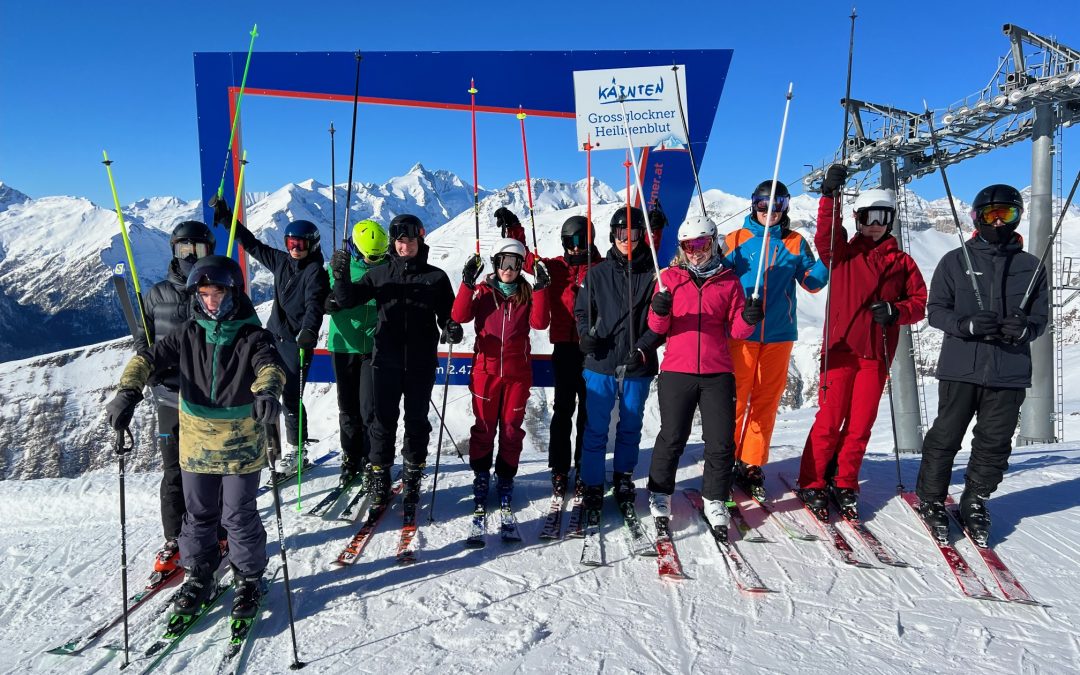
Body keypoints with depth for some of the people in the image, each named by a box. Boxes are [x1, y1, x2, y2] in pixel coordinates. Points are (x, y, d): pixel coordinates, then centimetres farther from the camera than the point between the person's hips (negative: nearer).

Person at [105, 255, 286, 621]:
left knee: (240, 517, 7)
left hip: (241, 447, -3)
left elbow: (270, 365, -27)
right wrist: (128, 391, -22)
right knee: (199, 515, 17)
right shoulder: (187, 334, 0)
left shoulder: (253, 336, -10)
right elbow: (148, 357, -3)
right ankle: (197, 576, 37)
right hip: (196, 446, 3)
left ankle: (249, 579, 27)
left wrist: (267, 392, -49)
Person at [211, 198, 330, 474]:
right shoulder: (280, 260, 10)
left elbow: (314, 305, -25)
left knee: (291, 397, -4)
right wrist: (226, 217, 23)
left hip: (297, 342, -7)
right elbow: (253, 245, 21)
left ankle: (294, 449, 14)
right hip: (273, 335, 7)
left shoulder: (315, 272, -10)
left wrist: (309, 332, -43)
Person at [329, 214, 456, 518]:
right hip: (386, 359, 1)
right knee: (384, 419, 5)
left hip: (421, 361, 0)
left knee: (417, 420, 9)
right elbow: (348, 300, 5)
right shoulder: (380, 274, 7)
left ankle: (412, 479, 23)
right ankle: (380, 477, 18)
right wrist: (342, 277, -14)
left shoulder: (436, 277, 4)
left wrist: (452, 327, -15)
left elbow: (447, 313, 7)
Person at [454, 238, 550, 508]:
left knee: (512, 427, 8)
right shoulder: (482, 290, 3)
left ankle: (505, 478, 22)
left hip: (518, 372, 1)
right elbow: (460, 316, -11)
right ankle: (481, 475, 22)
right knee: (484, 425, 6)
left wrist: (540, 287, -17)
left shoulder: (528, 293, 6)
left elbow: (539, 322, -10)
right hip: (486, 369, -1)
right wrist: (468, 282, -20)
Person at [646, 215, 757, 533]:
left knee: (722, 442, 3)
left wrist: (748, 320, -14)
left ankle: (715, 501, 21)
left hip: (718, 373, 1)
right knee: (672, 438, 3)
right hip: (676, 371, -1)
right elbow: (658, 327, 1)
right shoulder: (670, 277, 6)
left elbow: (735, 330, 7)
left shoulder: (729, 280, 8)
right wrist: (659, 311, -20)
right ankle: (660, 495, 22)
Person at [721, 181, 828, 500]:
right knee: (735, 399, -3)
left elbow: (812, 282, 9)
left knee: (766, 401, 6)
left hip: (779, 336, 2)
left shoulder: (795, 243, 11)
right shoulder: (736, 240, 6)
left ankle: (751, 466, 16)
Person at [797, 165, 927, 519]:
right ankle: (812, 484, 9)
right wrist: (830, 195, -25)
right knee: (829, 419, -3)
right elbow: (825, 237, -13)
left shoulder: (902, 262, 14)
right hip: (841, 347, -2)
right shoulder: (843, 253, 8)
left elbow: (920, 302, 13)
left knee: (860, 425, 6)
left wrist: (896, 311, -9)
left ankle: (845, 486, 19)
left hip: (877, 352, 3)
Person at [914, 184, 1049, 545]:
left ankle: (975, 502, 25)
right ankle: (931, 500, 18)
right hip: (960, 367, -2)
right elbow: (936, 310, 1)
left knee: (995, 444, 8)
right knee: (945, 437, 3)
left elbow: (1041, 316, 11)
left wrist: (1024, 329, -12)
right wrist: (968, 324, -17)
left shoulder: (1031, 266, 10)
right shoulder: (956, 261, 4)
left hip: (1009, 371, 2)